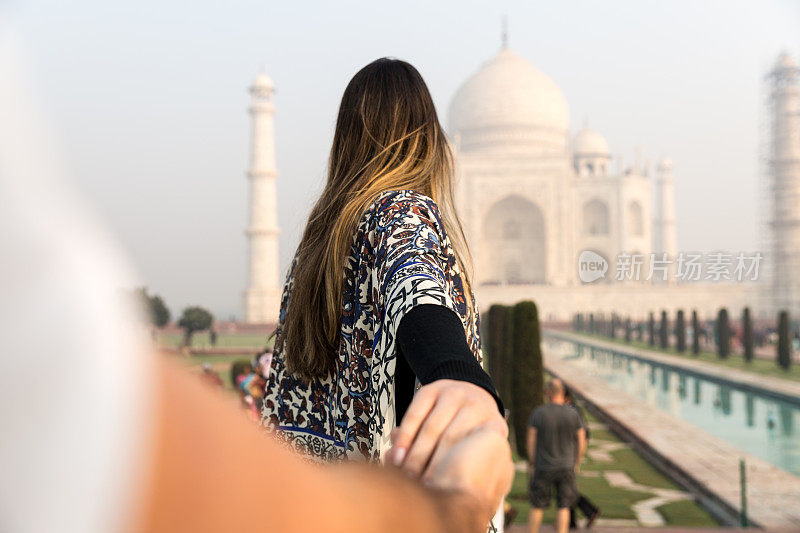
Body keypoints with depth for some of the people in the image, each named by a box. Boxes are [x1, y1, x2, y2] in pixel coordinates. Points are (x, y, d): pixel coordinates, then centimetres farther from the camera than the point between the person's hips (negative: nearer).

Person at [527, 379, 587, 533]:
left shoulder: (538, 413, -8)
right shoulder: (573, 414, -5)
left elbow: (531, 441, -6)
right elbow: (581, 443, -1)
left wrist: (532, 462, 7)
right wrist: (577, 463, 13)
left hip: (543, 468, -1)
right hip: (566, 467, 1)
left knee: (537, 506, 12)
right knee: (563, 507, 8)